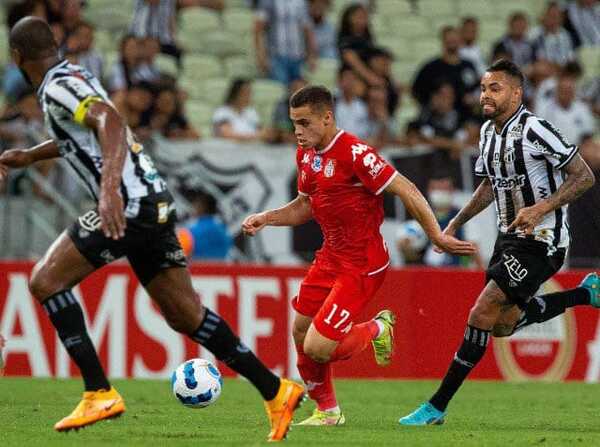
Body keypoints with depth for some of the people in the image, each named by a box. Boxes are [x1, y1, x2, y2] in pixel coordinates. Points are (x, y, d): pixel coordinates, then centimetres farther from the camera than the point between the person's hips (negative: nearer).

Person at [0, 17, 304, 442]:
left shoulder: (59, 86, -9)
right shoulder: (75, 77, 21)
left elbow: (111, 122, -28)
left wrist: (110, 188, -40)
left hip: (129, 205, -10)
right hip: (156, 202, 10)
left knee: (45, 280, -6)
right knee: (185, 315, 12)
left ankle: (99, 393, -11)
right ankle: (276, 391, 11)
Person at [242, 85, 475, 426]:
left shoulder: (354, 153, -22)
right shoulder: (306, 155, 6)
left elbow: (406, 191, -21)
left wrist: (437, 237, -20)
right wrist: (267, 218, 6)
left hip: (361, 266, -9)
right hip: (331, 257, 9)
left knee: (317, 348, -14)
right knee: (301, 331, 11)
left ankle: (377, 330, 14)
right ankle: (328, 411, 29)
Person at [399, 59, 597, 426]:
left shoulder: (533, 129, -19)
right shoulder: (489, 131, 7)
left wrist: (541, 209, -27)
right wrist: (455, 224, 15)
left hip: (541, 241, -9)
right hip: (509, 237, 9)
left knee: (482, 315, -14)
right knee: (503, 324, 13)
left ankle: (437, 407, -8)